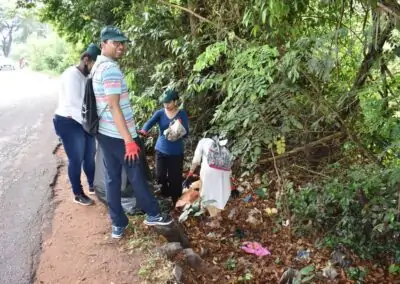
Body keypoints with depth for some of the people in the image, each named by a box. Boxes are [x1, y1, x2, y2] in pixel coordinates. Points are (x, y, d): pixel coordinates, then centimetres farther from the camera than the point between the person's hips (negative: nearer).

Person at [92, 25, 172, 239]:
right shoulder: (111, 69, -19)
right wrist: (129, 140, -25)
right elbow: (114, 106, -25)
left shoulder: (98, 67, 11)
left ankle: (118, 224, 20)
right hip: (118, 135, -9)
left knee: (112, 178, 11)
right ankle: (153, 214, 24)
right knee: (137, 176, 6)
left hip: (104, 133, 9)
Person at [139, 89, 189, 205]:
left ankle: (176, 202, 18)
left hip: (176, 152, -2)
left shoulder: (182, 114, -6)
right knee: (160, 176, 2)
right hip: (161, 150, 2)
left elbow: (186, 133, -10)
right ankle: (164, 196, 30)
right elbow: (149, 122, -20)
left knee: (175, 178, 1)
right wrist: (144, 130, -41)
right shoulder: (160, 113, -2)